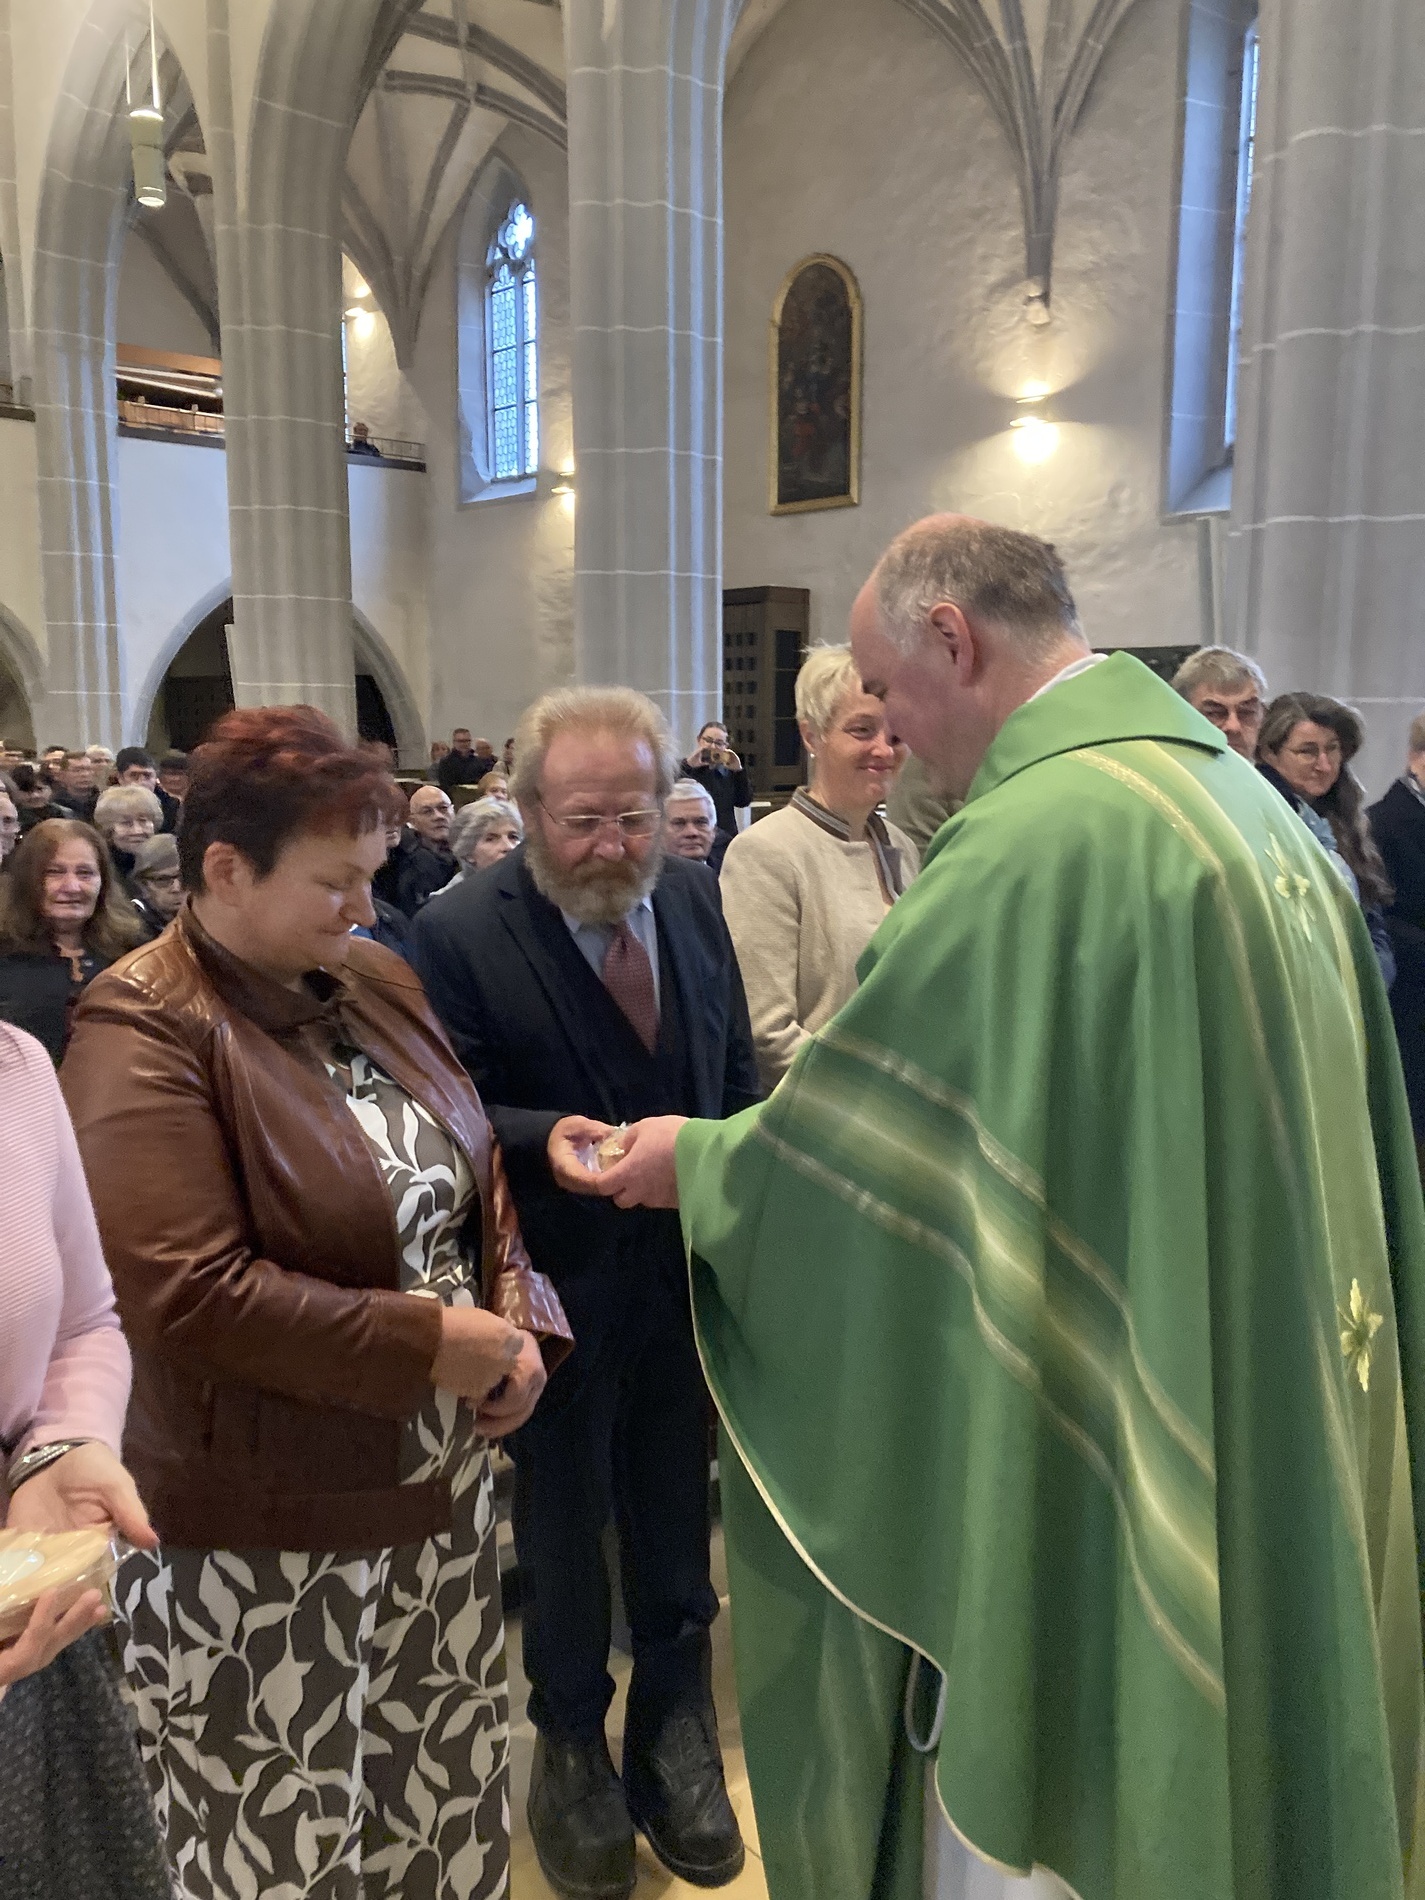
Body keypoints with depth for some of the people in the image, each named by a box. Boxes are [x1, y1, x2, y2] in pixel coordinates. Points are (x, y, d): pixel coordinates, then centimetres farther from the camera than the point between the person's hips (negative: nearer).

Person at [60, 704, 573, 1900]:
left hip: (442, 1494, 6)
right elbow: (190, 1294, -24)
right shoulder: (145, 1035, -16)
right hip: (263, 1546, -6)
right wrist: (433, 1342, -19)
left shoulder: (377, 981, 5)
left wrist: (516, 1320, -4)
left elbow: (477, 1174, 12)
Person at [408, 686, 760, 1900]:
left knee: (676, 1517, 21)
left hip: (690, 1268, 4)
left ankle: (674, 1739, 46)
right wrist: (542, 1138, -32)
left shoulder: (693, 898, -2)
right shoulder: (461, 935, -18)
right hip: (560, 1291, -4)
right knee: (562, 1526, 18)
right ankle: (572, 1748, 45)